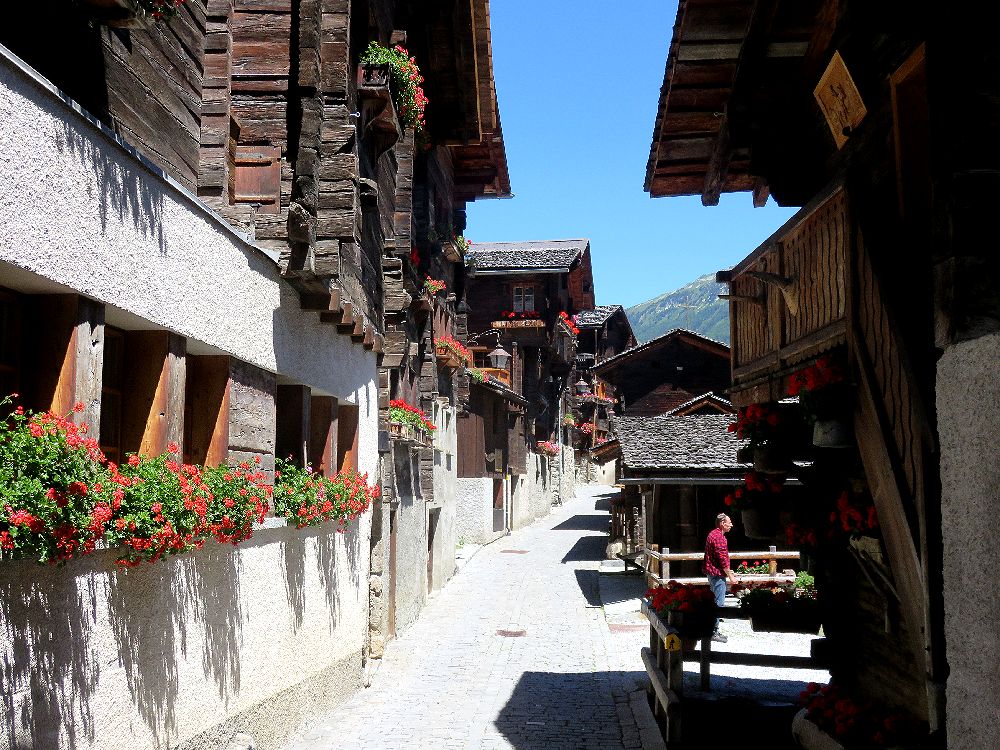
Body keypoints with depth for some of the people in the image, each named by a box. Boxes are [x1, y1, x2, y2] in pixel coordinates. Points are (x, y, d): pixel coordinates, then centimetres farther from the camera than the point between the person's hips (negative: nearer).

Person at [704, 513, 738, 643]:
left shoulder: (713, 534, 15)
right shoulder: (719, 537, -19)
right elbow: (723, 559, -21)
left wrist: (728, 571, 24)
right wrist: (730, 576, -14)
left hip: (712, 572, 11)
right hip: (717, 573, -11)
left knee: (715, 601, 16)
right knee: (718, 603, -7)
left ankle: (714, 629, 22)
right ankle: (714, 632, -4)